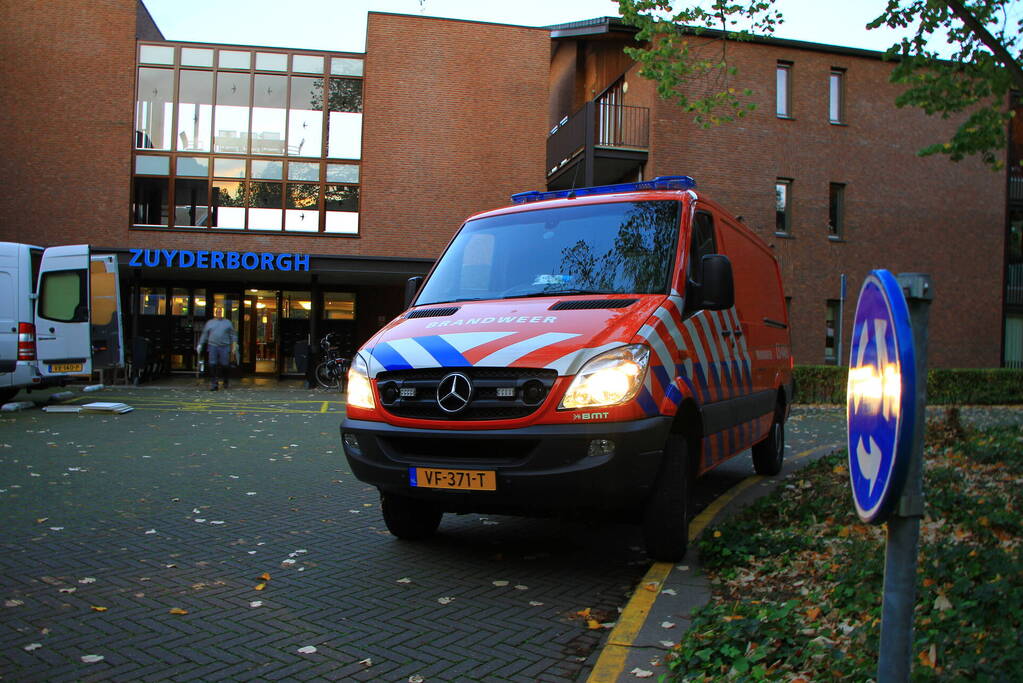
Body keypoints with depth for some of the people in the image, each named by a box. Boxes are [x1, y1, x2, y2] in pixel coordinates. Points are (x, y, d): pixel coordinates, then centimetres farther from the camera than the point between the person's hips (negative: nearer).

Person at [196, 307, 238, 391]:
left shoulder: (227, 322, 12)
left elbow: (233, 335, 10)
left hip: (225, 347, -1)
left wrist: (234, 346, 1)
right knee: (213, 365, -8)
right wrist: (200, 345, 7)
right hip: (213, 346, 1)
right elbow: (204, 335, 16)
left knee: (224, 365, -2)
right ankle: (213, 384, -5)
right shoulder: (209, 323, 14)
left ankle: (225, 381, 21)